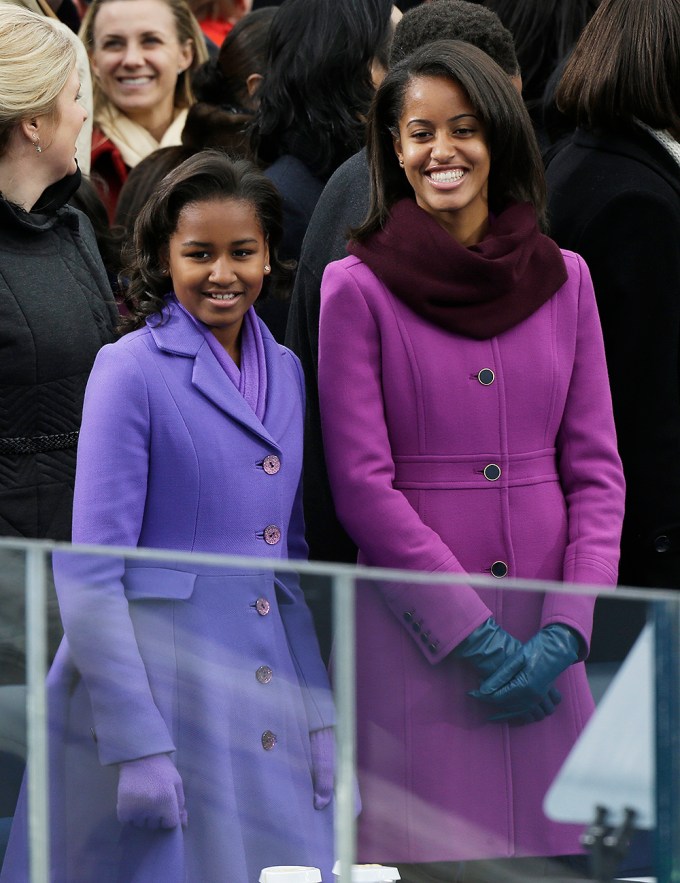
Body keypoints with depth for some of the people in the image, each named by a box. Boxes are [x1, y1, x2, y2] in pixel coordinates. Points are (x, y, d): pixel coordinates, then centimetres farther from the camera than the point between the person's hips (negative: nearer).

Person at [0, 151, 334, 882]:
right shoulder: (133, 369, -6)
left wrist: (322, 716, 8)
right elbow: (90, 574, -10)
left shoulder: (286, 374, 12)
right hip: (162, 681, -6)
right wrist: (134, 743, -17)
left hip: (271, 680, 6)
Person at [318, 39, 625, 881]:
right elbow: (362, 484, -5)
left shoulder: (563, 280, 9)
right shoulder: (357, 288, -1)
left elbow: (596, 470, 8)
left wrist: (564, 630, -6)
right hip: (418, 632, -3)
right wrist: (476, 637, -11)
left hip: (545, 633, 3)